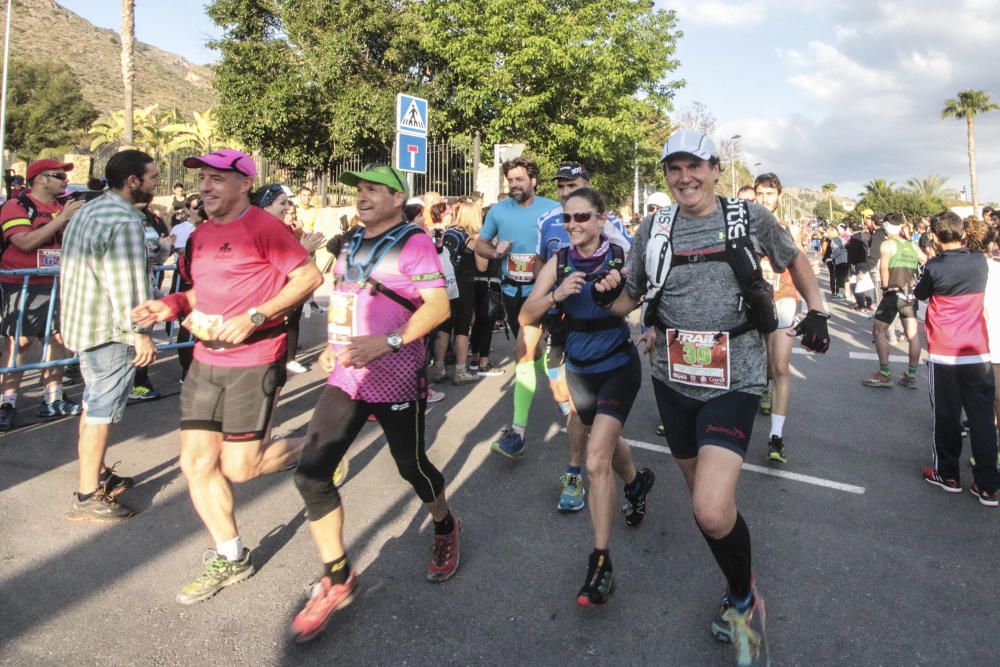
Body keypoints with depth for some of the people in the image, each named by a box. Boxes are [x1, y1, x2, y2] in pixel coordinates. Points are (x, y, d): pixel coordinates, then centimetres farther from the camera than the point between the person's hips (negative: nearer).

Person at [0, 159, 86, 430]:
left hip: (55, 286, 6)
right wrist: (62, 218, -22)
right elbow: (26, 242, -22)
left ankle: (52, 400, 16)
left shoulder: (63, 207, 13)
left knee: (58, 339, 6)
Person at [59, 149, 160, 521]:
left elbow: (81, 268, 20)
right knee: (103, 409, -5)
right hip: (110, 328, -11)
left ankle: (95, 474, 33)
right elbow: (127, 282, -23)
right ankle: (88, 497, 2)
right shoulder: (125, 219, -18)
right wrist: (140, 331, -19)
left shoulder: (89, 210, 14)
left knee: (94, 403, 19)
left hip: (84, 321, 11)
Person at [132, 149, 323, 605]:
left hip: (254, 360, -8)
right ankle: (230, 559, 23)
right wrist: (171, 305, 4)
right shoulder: (202, 233, 13)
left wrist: (253, 317, -21)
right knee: (196, 463, 7)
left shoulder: (263, 226, -11)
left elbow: (309, 277, -15)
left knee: (238, 468, -4)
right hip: (206, 360, 8)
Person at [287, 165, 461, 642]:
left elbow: (438, 304, -19)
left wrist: (387, 342, -28)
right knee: (310, 474, -3)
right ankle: (337, 579, 14)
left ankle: (445, 530, 43)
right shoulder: (352, 242, 13)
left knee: (411, 466, 10)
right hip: (346, 374, 7)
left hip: (395, 377, -6)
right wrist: (332, 344, 10)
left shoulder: (412, 242, -9)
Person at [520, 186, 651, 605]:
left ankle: (601, 561, -3)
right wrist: (556, 294, -28)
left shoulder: (621, 258, -13)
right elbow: (526, 317, -10)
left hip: (618, 367, -5)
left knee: (596, 462, -17)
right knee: (605, 441, 26)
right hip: (579, 369, 5)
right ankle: (636, 481, 60)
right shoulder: (559, 262, -5)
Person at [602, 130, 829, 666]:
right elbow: (627, 301, 8)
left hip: (734, 380, -3)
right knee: (702, 495, 15)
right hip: (674, 379, 4)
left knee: (713, 510, -19)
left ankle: (744, 600, 12)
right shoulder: (654, 228, 4)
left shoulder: (750, 217, -1)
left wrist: (817, 312, 10)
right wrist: (610, 289, -13)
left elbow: (794, 260, 17)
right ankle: (740, 594, 42)